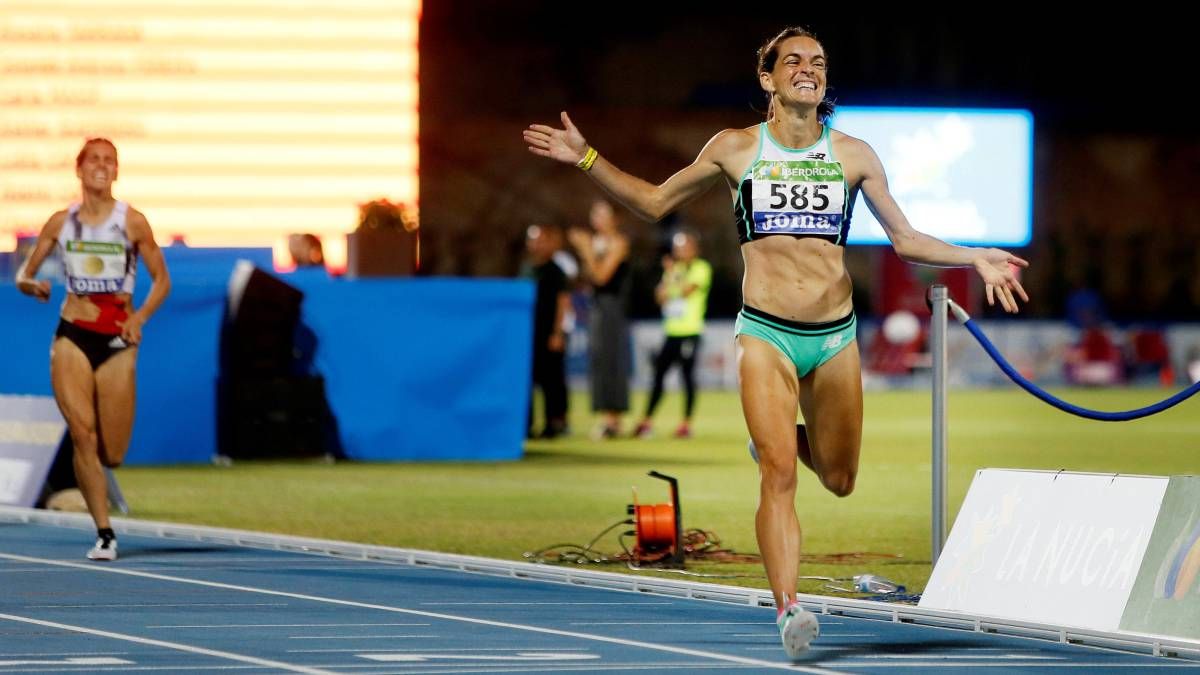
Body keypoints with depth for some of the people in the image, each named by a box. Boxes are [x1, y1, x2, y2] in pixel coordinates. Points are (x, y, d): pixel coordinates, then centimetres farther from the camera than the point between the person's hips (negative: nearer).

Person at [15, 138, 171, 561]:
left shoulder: (131, 221, 0)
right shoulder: (62, 222, 5)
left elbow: (161, 280, 6)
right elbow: (24, 274, 11)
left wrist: (141, 316, -10)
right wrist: (31, 285, -13)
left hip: (117, 340, 0)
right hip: (73, 336, 0)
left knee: (111, 455, 1)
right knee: (82, 435, -16)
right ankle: (104, 533, -9)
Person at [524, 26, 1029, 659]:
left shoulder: (853, 154, 5)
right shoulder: (736, 149, 3)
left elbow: (905, 239, 11)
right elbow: (656, 201, 15)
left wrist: (974, 258, -2)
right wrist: (586, 158, 6)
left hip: (835, 337, 2)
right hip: (765, 334, -2)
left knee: (838, 480, 11)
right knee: (778, 474, -16)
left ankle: (783, 436, 43)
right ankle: (788, 608, -18)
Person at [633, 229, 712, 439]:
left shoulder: (701, 268, -2)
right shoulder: (675, 268, 18)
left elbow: (687, 290, -16)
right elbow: (661, 297, 12)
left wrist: (673, 273, -4)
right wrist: (668, 275, 1)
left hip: (690, 330, -6)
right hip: (671, 330, 6)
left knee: (688, 375, -5)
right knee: (658, 373, 4)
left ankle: (686, 424, 0)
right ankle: (647, 421, 7)